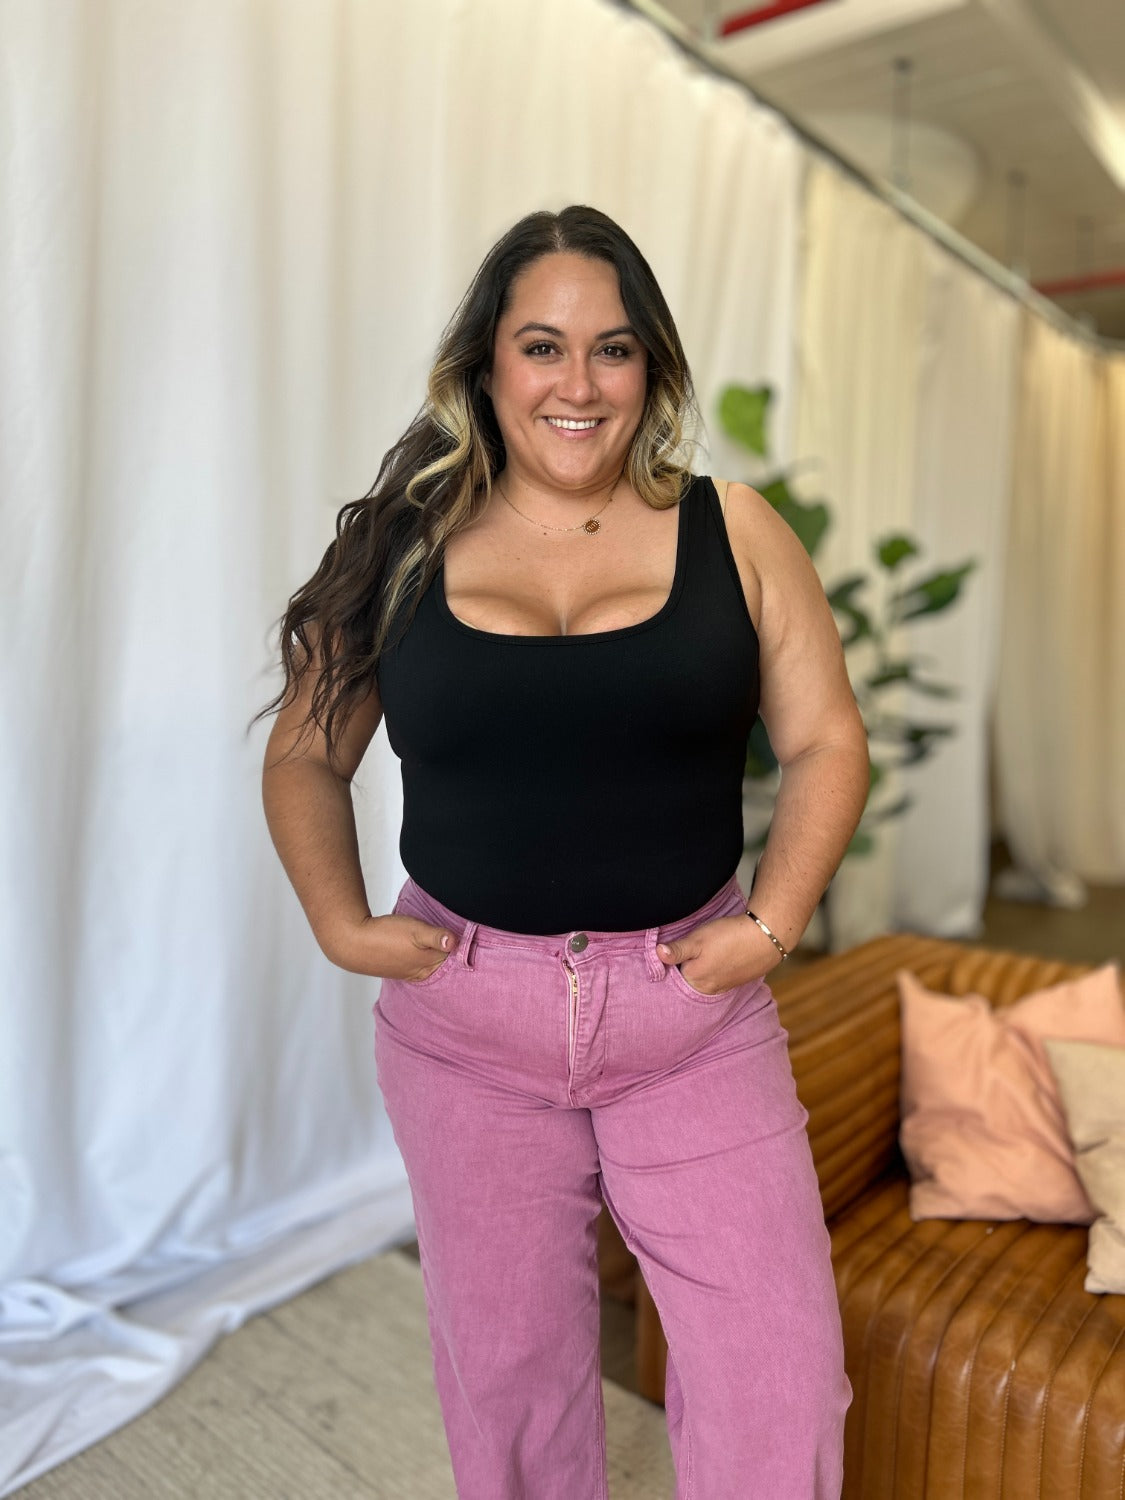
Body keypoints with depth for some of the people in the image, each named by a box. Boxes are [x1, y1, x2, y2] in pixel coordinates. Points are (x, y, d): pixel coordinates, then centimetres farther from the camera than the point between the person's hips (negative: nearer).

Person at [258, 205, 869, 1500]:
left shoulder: (733, 533, 0)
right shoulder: (401, 549, 0)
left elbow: (826, 741, 2)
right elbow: (303, 756, 7)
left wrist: (772, 923, -9)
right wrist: (341, 925, -4)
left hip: (694, 1010, 0)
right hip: (465, 1019, 1)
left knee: (778, 1370, 5)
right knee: (503, 1369, 18)